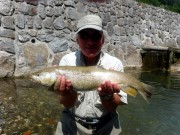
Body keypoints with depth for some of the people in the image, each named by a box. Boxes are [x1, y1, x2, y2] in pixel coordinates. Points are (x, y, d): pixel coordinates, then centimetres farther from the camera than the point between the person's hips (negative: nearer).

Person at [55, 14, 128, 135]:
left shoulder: (115, 64, -10)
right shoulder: (67, 61, -8)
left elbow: (112, 108, -8)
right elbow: (67, 104, -10)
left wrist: (107, 95, -28)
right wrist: (69, 92, -30)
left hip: (106, 125, 1)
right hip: (73, 123, 0)